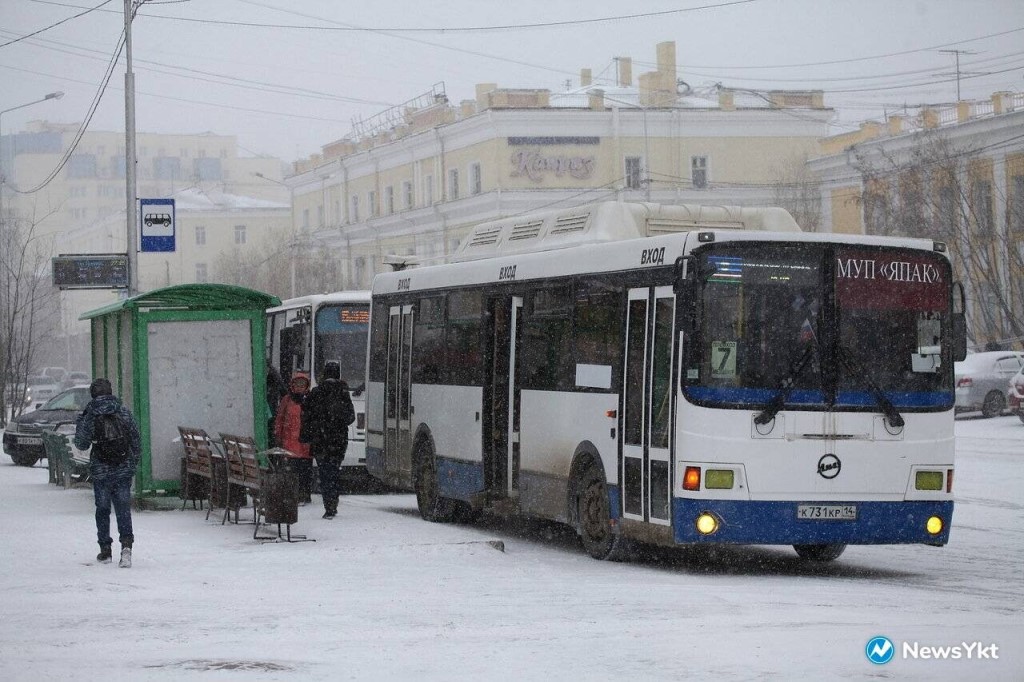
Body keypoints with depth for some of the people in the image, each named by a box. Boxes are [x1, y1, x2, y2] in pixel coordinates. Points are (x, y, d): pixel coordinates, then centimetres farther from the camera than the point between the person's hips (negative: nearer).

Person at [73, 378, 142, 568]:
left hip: (101, 470, -1)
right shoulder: (124, 413, 0)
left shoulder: (89, 416, -6)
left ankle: (105, 550, 16)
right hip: (124, 469, 1)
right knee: (123, 509, 1)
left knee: (102, 510, 12)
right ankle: (126, 543, -19)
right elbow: (136, 440, 3)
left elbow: (82, 444, 1)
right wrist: (134, 462, 15)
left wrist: (79, 424, 16)